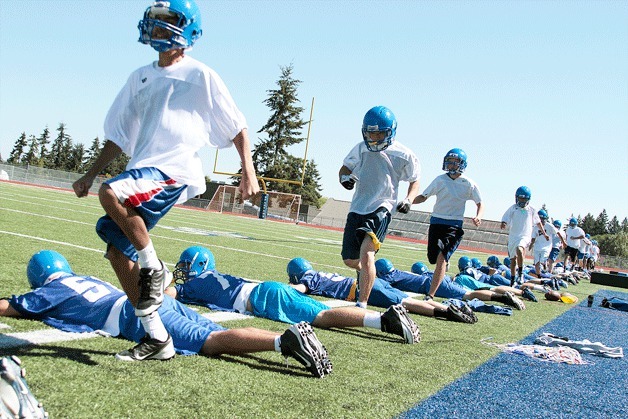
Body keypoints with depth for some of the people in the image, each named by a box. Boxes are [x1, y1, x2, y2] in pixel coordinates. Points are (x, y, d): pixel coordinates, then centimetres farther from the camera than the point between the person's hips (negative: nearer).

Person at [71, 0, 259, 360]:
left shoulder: (201, 76, 1)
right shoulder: (140, 78, 20)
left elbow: (236, 127, 2)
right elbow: (120, 135, 24)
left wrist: (248, 172, -7)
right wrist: (91, 174, 20)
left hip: (175, 171, -8)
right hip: (143, 170, 8)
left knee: (112, 193, -33)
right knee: (117, 250, 1)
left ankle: (155, 269, -11)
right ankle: (156, 337, 8)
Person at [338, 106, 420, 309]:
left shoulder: (403, 155, -4)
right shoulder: (361, 149, 3)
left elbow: (415, 181, 9)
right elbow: (345, 169, 16)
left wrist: (408, 199, -9)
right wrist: (345, 178, -8)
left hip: (381, 209, -4)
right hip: (357, 208, 4)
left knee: (366, 254, -23)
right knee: (349, 260, 10)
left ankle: (361, 304, -19)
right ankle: (365, 271, 46)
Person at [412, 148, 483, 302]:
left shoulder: (469, 184, 0)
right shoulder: (440, 180, 4)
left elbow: (480, 204, 8)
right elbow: (424, 197, 9)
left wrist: (478, 217, -13)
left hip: (454, 225, -3)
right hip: (436, 221, 3)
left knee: (441, 258, -17)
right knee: (433, 257, 5)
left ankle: (430, 295, -18)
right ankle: (445, 264, 44)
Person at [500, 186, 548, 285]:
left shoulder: (531, 210, 3)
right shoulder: (513, 208, 0)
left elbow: (538, 222, 16)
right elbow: (505, 219, -5)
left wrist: (544, 234, 23)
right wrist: (503, 224, -29)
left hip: (525, 236, -2)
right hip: (513, 236, 2)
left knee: (519, 249, -32)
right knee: (513, 258, 10)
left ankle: (520, 273, -21)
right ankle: (513, 279, 23)